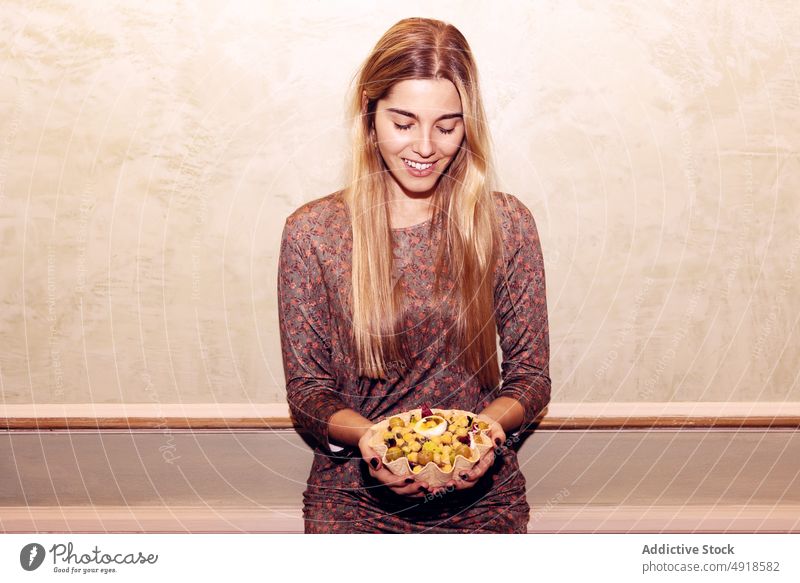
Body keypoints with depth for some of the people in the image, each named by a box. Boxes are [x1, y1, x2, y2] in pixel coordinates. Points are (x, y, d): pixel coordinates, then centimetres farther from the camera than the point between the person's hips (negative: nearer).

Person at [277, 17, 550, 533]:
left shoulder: (507, 225, 0)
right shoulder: (312, 233, -3)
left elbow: (531, 376, 4)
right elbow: (306, 390, 1)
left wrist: (492, 422, -16)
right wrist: (363, 434, -19)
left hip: (480, 492, 1)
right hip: (354, 488, 0)